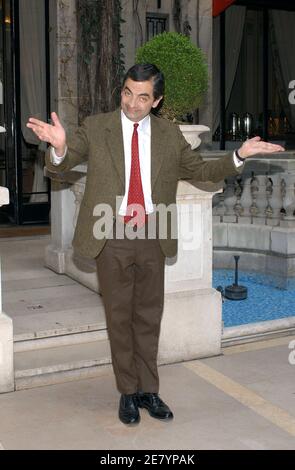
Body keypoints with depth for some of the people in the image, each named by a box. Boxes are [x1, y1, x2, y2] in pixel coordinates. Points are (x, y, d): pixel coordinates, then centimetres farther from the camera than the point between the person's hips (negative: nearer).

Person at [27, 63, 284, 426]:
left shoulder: (170, 135, 4)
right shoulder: (95, 128, -3)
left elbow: (202, 172, 9)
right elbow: (60, 164, -10)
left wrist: (239, 156, -7)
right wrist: (59, 147, -35)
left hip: (152, 238, 2)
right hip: (112, 238, -2)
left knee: (149, 316, 12)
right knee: (119, 317, 8)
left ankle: (148, 390, 26)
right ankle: (128, 392, 22)